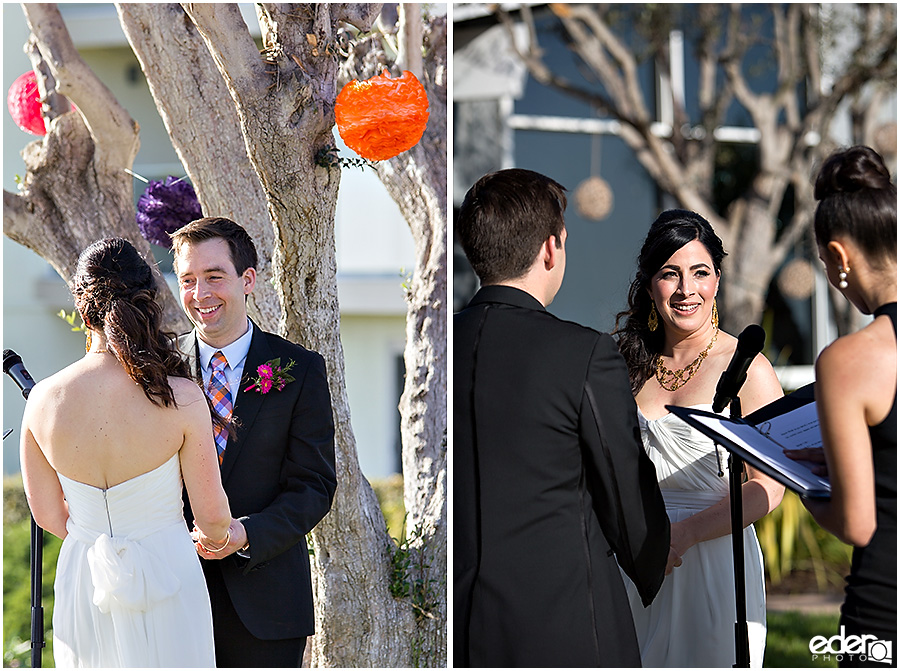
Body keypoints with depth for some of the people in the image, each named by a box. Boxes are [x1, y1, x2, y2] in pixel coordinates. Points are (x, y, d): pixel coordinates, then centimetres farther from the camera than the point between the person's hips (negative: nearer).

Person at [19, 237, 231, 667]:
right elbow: (213, 516, -10)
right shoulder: (181, 397, -18)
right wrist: (217, 539, 14)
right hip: (166, 574, -3)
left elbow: (48, 514, 2)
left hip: (81, 581, 3)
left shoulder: (43, 399, -10)